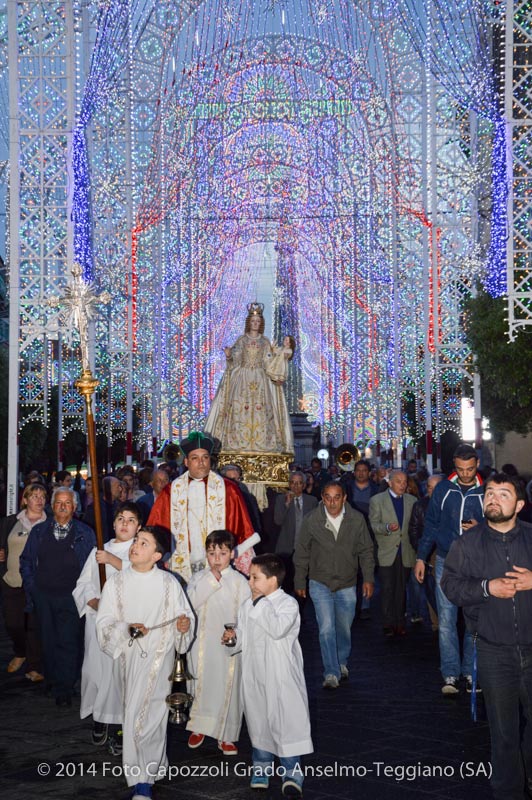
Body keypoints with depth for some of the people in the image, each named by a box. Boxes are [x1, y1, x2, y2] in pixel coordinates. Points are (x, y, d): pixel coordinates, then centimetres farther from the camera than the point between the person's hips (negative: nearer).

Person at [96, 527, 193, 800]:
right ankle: (156, 765, 32)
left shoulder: (168, 583, -1)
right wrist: (126, 629, -18)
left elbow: (184, 614, 7)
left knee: (149, 714, -8)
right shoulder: (116, 582, 2)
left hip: (160, 656, -3)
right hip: (131, 655, 3)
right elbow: (104, 621, 0)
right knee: (133, 713, 11)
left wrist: (184, 624, -15)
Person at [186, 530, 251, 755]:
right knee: (200, 683, 10)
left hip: (228, 644, -1)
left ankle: (226, 736, 15)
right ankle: (199, 727, 30)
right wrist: (211, 580, -17)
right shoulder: (198, 578, 1)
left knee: (227, 687, 2)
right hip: (202, 641, 1)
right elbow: (190, 604, -15)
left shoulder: (239, 581, -3)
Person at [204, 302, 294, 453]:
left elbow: (268, 363, 8)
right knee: (239, 408, -11)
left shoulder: (265, 342, 10)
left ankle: (261, 443, -10)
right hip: (242, 378, -1)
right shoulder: (241, 340, 8)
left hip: (260, 380, 1)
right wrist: (229, 356, -15)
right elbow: (235, 361, 4)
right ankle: (238, 443, -11)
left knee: (261, 410, -10)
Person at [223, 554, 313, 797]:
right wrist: (232, 638, -4)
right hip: (254, 676, 6)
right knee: (259, 724, 15)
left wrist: (260, 603, -23)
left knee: (286, 723, -3)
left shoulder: (288, 604, -11)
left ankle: (292, 775, 9)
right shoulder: (247, 606, 7)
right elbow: (242, 636, 18)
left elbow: (278, 629, -29)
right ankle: (261, 771, 30)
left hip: (282, 678, -6)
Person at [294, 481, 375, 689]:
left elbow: (366, 551, 3)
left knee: (344, 628, 14)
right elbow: (302, 554, 0)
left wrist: (368, 579, 0)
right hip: (320, 584, -1)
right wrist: (300, 582, 4)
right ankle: (331, 673, -3)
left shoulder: (356, 520, -8)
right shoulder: (311, 520, -10)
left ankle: (342, 663, 37)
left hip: (347, 584, 2)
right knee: (326, 629, -10)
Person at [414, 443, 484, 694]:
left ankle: (470, 672, 15)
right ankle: (450, 675, 2)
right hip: (446, 563, 1)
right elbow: (431, 524, 7)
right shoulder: (443, 489, 2)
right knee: (446, 620, -2)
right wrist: (421, 557, 4)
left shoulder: (485, 492, -2)